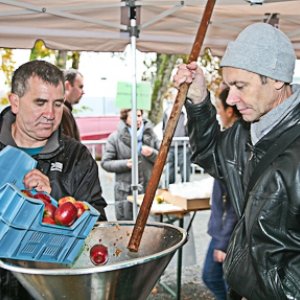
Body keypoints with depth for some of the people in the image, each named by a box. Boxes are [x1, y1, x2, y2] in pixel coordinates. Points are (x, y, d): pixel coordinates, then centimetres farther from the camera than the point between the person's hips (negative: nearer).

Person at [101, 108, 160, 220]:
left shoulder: (150, 134, 10)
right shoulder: (115, 137, 1)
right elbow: (105, 162, -1)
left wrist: (151, 153, -9)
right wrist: (126, 164, -15)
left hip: (149, 190, 3)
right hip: (126, 193, -2)